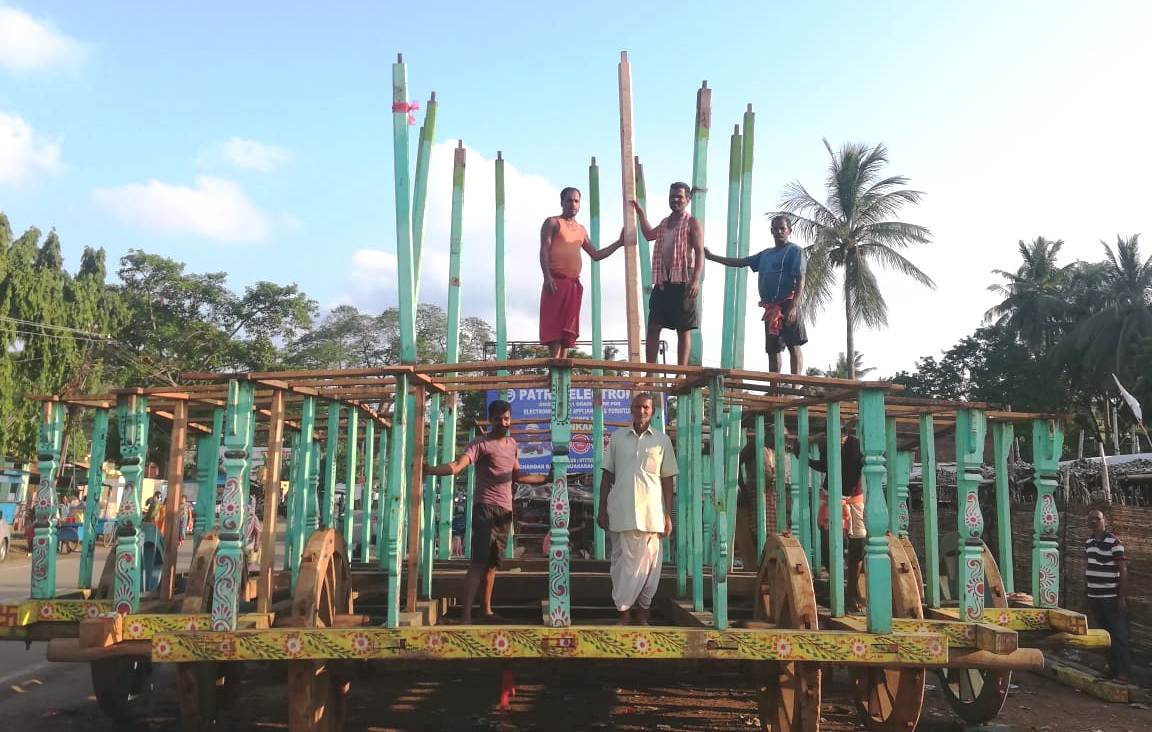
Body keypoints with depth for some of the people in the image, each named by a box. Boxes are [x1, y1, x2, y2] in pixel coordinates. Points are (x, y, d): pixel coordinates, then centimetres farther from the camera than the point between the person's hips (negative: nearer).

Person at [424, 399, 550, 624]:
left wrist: (548, 478, 30)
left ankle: (487, 610, 20)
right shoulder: (480, 444, -7)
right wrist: (430, 470, -39)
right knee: (478, 563, -13)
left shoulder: (512, 444, 17)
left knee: (493, 563, 12)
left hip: (505, 512, 7)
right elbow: (457, 466, -22)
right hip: (485, 509, -6)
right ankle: (466, 616, -15)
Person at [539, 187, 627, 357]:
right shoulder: (552, 222, 4)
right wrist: (547, 277, -20)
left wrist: (619, 243, 19)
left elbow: (596, 255, 26)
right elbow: (544, 250, -7)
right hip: (556, 281, -6)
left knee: (568, 328, 3)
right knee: (554, 326, -13)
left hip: (574, 284, 6)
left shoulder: (581, 230, 23)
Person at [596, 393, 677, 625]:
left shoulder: (662, 440, 7)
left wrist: (668, 515, 2)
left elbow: (667, 480, 7)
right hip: (621, 512, 1)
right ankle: (624, 614, 12)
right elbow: (607, 475, 10)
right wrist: (602, 509, 4)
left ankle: (642, 613, 13)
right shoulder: (617, 437, 9)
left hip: (651, 514, -1)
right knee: (622, 562, 3)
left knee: (648, 564, 2)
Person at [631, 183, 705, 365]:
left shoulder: (692, 223, -1)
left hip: (683, 283, -7)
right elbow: (649, 234, 40)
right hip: (662, 283, 7)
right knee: (653, 327, 3)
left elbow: (700, 253, -10)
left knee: (683, 329, -1)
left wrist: (696, 280, -22)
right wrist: (641, 213, 34)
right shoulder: (665, 222, 19)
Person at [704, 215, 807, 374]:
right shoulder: (766, 254, 21)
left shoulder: (795, 250, -1)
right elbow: (740, 262, 24)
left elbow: (800, 279, -11)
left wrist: (793, 306, -22)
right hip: (771, 307, 8)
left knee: (793, 345, -11)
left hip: (788, 304, -8)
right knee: (772, 349, 7)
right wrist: (711, 256, 21)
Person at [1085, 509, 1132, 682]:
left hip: (1112, 597, -6)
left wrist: (1122, 597, -14)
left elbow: (1123, 570, -12)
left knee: (1119, 635, -2)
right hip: (1094, 597, 6)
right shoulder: (1088, 543, 8)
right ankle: (1112, 669, 21)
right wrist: (1087, 593, 15)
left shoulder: (1114, 542, -11)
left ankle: (1123, 673, 4)